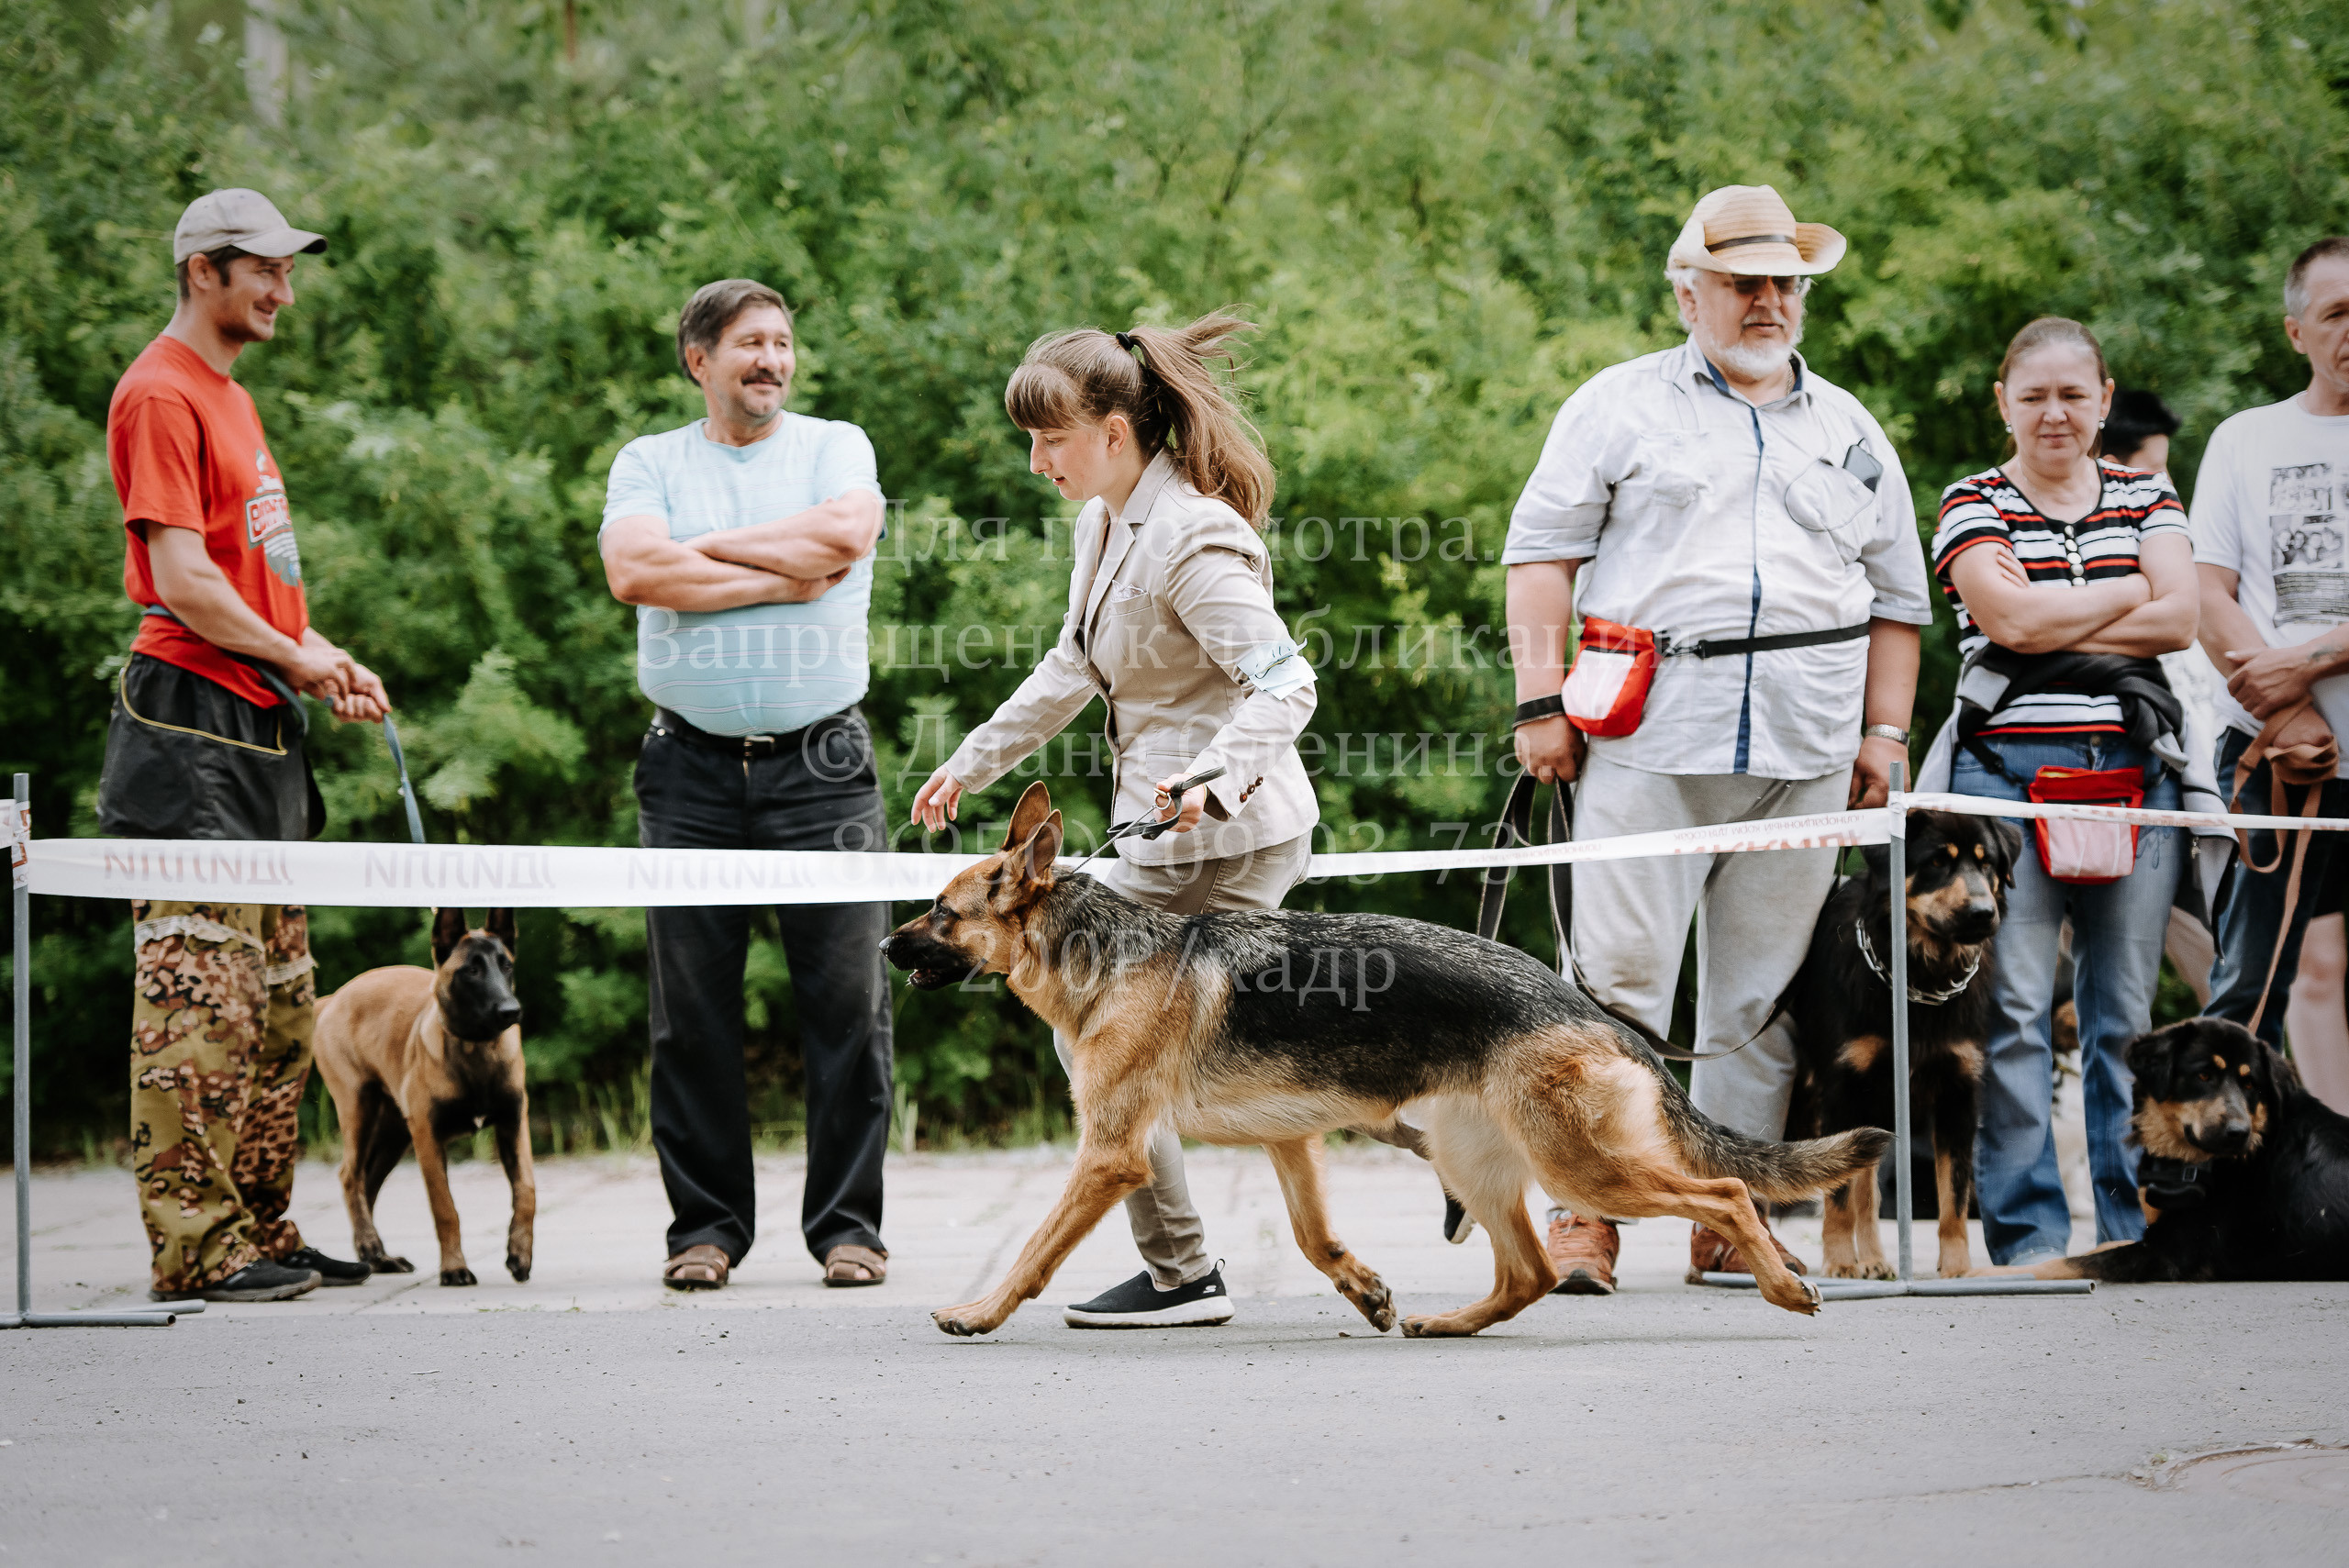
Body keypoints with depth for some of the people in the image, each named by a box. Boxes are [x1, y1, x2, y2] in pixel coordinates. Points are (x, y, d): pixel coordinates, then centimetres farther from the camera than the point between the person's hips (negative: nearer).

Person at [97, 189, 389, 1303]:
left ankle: (261, 1231, 16)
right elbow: (183, 580, -17)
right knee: (202, 996, -10)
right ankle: (197, 1246, -9)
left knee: (278, 1003, 11)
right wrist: (299, 659, -8)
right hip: (193, 722, -10)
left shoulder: (231, 398, 21)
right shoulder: (162, 394, -10)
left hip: (262, 729, 10)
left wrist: (324, 660, 11)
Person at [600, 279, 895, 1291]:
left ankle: (848, 1224, 5)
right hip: (692, 768, 1)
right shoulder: (649, 462, 11)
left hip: (822, 761, -1)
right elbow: (633, 571, -8)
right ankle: (705, 1225, 10)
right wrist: (780, 578, -8)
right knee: (692, 1007, 1)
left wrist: (705, 546, -4)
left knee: (847, 998, -3)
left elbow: (844, 536, -11)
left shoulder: (836, 446, 10)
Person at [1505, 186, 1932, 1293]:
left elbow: (1896, 595, 21)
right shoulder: (1619, 406, 9)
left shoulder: (1849, 432, 19)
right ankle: (1586, 1213, -7)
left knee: (1760, 996, 4)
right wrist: (1540, 703, -6)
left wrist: (1884, 730, 10)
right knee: (1617, 979, -9)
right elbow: (1542, 553, 3)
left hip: (1803, 754, 3)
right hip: (1647, 740, -3)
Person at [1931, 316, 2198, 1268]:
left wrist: (2053, 620, -7)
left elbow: (2178, 620, 0)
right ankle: (2027, 1232, -5)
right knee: (2013, 1008, -8)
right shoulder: (1972, 505, 5)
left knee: (2129, 1008, 3)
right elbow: (2009, 617, -11)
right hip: (2008, 770, -3)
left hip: (2133, 769, 3)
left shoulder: (2145, 496, 14)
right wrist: (2124, 594, 0)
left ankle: (2141, 1223, 8)